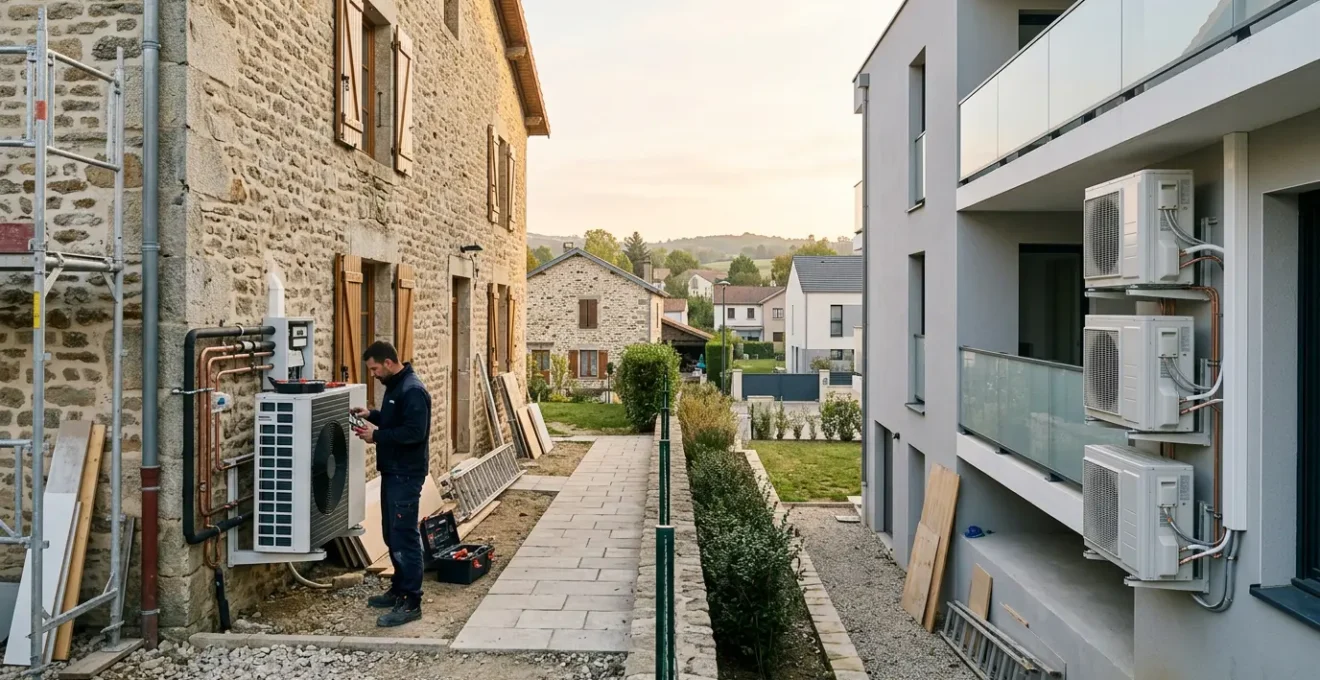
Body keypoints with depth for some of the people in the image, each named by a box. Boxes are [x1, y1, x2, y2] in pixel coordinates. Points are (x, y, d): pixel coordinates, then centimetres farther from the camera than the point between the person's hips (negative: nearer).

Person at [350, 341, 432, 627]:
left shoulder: (412, 390, -20)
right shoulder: (395, 385, 12)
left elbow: (414, 432, -26)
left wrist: (377, 436, -19)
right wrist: (372, 414, 10)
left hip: (407, 475, -11)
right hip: (393, 471, 11)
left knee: (404, 537, -7)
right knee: (392, 534, 17)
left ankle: (411, 603, 0)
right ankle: (399, 590, 30)